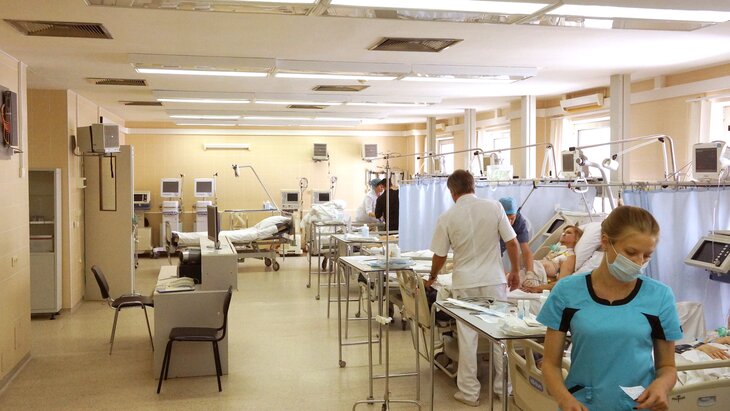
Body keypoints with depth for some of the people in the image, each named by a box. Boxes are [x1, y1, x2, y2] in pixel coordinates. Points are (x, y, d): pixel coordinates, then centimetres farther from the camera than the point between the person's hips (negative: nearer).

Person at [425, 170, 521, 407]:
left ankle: (469, 392, 14)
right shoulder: (494, 207, -4)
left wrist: (432, 278, 23)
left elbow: (439, 256, 5)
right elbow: (512, 243, -2)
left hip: (465, 284, -1)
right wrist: (515, 272, 12)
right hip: (494, 281, 1)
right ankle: (503, 386, 22)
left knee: (467, 337, 7)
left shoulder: (447, 218, -4)